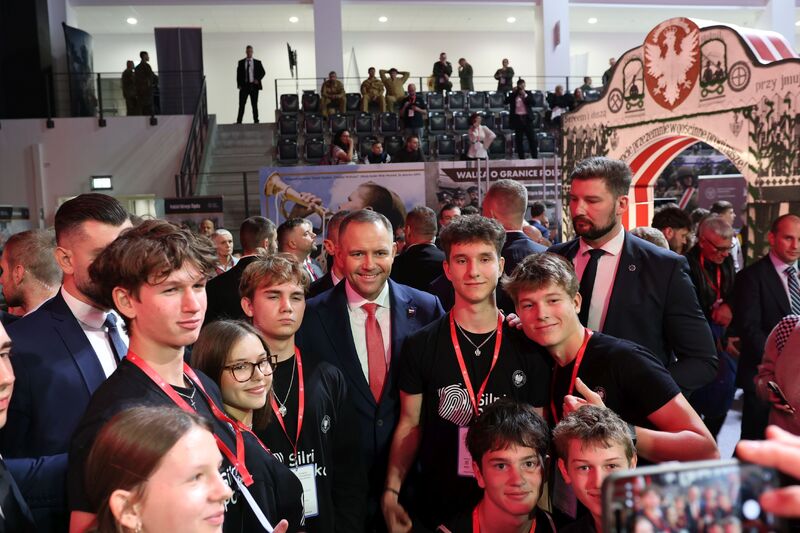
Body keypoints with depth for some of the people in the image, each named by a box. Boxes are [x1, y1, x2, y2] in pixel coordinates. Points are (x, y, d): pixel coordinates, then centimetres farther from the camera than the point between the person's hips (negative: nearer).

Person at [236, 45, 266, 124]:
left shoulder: (257, 62, 7)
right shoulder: (241, 62, 7)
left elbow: (263, 72, 8)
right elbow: (238, 74, 6)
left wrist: (258, 79, -7)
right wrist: (239, 85, -3)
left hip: (254, 85, 0)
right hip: (244, 86, 0)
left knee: (254, 105, 4)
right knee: (241, 104, -3)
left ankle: (256, 121, 9)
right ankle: (239, 121, -3)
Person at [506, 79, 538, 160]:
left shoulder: (528, 94, 8)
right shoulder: (513, 95, 7)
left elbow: (532, 103, -5)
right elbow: (506, 102, -7)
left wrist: (525, 95, -12)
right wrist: (513, 93, -11)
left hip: (527, 118, 0)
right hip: (517, 118, 0)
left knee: (532, 138, -2)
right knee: (518, 139, 2)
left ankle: (535, 156, 2)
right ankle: (521, 157, 9)